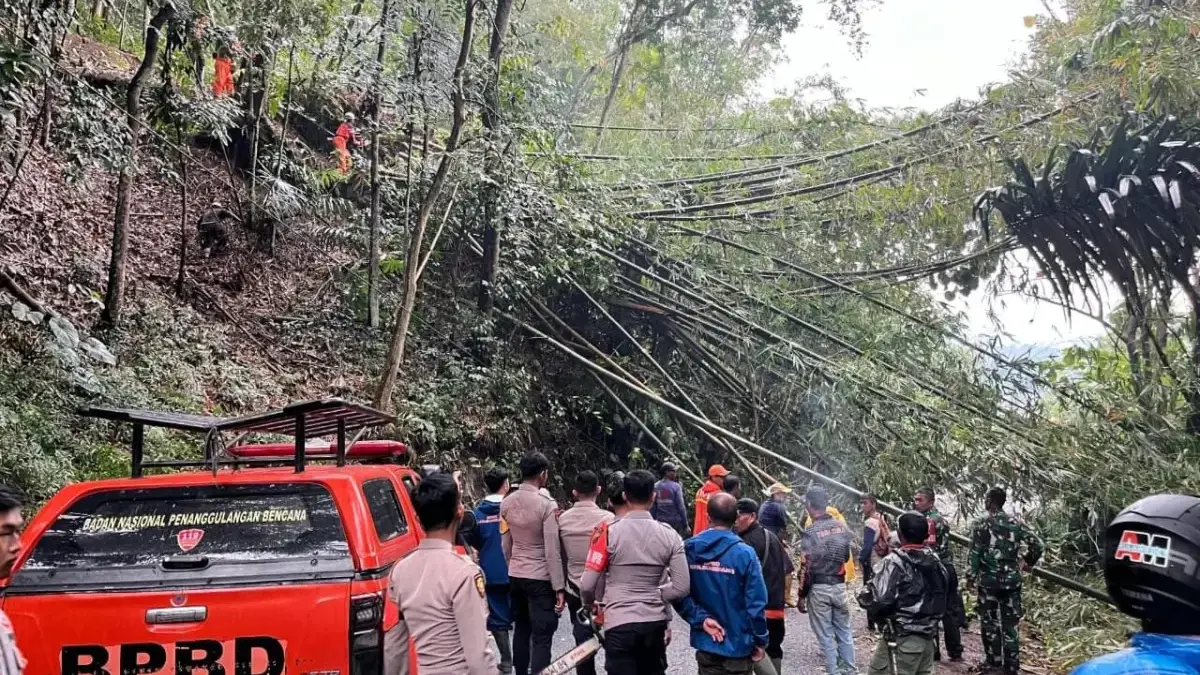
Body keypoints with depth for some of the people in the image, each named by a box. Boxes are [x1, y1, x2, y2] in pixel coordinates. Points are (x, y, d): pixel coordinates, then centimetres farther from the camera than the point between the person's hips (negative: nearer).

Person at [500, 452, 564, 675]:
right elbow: (552, 551, -17)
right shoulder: (546, 505, -17)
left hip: (515, 576, 7)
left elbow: (505, 545, 9)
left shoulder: (507, 503, 2)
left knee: (521, 629, 20)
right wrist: (559, 587, -12)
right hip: (540, 578, -7)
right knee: (542, 637, -3)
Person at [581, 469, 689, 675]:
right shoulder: (669, 535, -3)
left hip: (620, 624, -3)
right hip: (655, 624, 4)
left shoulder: (608, 532, -11)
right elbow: (682, 587, -3)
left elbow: (588, 585, -8)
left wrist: (589, 605, 13)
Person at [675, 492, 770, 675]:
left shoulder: (689, 549, -6)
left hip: (706, 644, 3)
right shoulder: (744, 553, -16)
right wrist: (761, 641, -3)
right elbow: (756, 603, -14)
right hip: (738, 645, -3)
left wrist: (701, 618, -8)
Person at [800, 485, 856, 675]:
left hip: (818, 588, -5)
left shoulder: (811, 532, -17)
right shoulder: (842, 526, 0)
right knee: (844, 630, 16)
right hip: (839, 585, 5)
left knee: (825, 635, 5)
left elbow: (808, 568, -15)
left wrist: (802, 594, -6)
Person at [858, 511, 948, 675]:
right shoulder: (935, 561, 9)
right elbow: (941, 598, 15)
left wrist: (865, 593, -2)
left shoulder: (895, 562, -14)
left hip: (902, 638, -8)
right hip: (928, 636, 8)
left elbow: (879, 600, -20)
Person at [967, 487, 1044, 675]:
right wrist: (1026, 561, 14)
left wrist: (971, 576, 0)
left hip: (989, 580, -3)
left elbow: (974, 553, -11)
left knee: (990, 622, 11)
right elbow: (1038, 546, -1)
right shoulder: (1015, 522, 2)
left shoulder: (980, 523, -9)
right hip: (1012, 580, 3)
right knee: (1010, 624, 10)